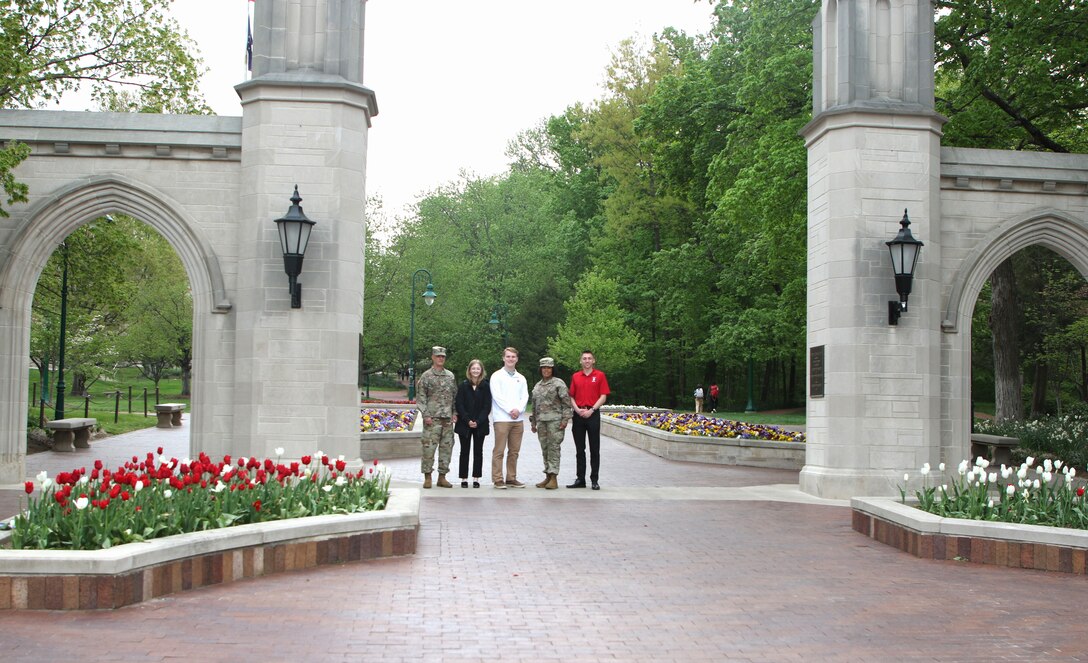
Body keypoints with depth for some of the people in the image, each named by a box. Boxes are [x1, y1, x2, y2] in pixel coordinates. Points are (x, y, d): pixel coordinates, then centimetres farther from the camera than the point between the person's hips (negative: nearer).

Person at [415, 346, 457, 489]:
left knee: (446, 447, 5)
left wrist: (454, 413, 7)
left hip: (448, 419, 5)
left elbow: (455, 395, 17)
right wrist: (425, 415, -11)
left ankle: (442, 477, 13)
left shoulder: (450, 376, 14)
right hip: (432, 419, -4)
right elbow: (420, 398, -3)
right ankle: (427, 477, 3)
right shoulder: (426, 376, 0)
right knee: (429, 447, -6)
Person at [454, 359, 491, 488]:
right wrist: (467, 420, -13)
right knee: (464, 451, 4)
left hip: (480, 424, 0)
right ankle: (464, 479, 10)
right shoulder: (463, 385, 1)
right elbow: (458, 405, -3)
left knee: (478, 451, 5)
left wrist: (478, 421, -12)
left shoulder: (485, 386, 1)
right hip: (464, 424, 0)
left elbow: (487, 406, -2)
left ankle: (476, 479, 11)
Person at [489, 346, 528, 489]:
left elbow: (525, 396, 8)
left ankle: (511, 478, 14)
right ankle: (498, 480, -2)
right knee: (499, 451, -5)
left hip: (518, 418, 5)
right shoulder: (497, 376, 2)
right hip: (502, 418, -5)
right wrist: (510, 410, -14)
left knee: (514, 451, 7)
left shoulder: (521, 378, 16)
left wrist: (518, 409, -10)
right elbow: (497, 396, -7)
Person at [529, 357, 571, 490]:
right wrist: (533, 422, 19)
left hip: (555, 420, -6)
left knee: (553, 448, -9)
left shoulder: (558, 383, -2)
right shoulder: (537, 386, 18)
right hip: (541, 421, 6)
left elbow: (566, 403, -7)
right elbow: (534, 405, 22)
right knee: (544, 449, 8)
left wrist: (565, 419, -13)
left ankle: (554, 478, -8)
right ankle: (548, 477, 14)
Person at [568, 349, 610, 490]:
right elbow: (571, 397, 10)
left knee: (594, 449, 0)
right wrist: (577, 409, -7)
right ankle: (580, 479, 12)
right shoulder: (575, 377, 10)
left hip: (593, 414, -3)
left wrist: (591, 410, -12)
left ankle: (595, 480, 5)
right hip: (578, 415, 3)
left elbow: (603, 396, -3)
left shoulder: (600, 376, 2)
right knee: (579, 449, 7)